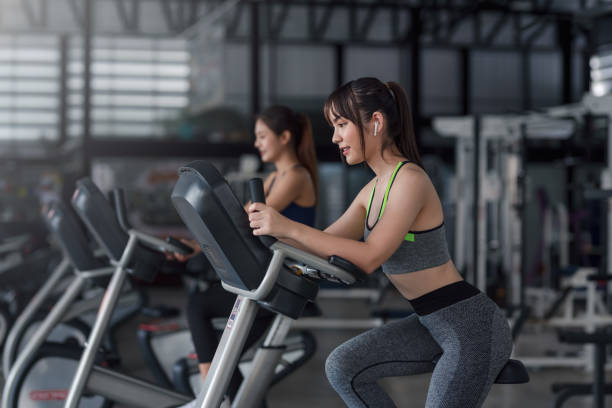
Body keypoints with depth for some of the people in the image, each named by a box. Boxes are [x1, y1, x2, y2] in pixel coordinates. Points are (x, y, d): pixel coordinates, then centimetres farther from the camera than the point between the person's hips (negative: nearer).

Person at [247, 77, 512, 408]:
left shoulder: (410, 181, -18)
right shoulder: (373, 190, 10)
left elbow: (370, 256, -26)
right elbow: (325, 244, 12)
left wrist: (290, 227, -29)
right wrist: (270, 227, -3)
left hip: (473, 327, -9)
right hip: (433, 325, 9)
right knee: (342, 367, 1)